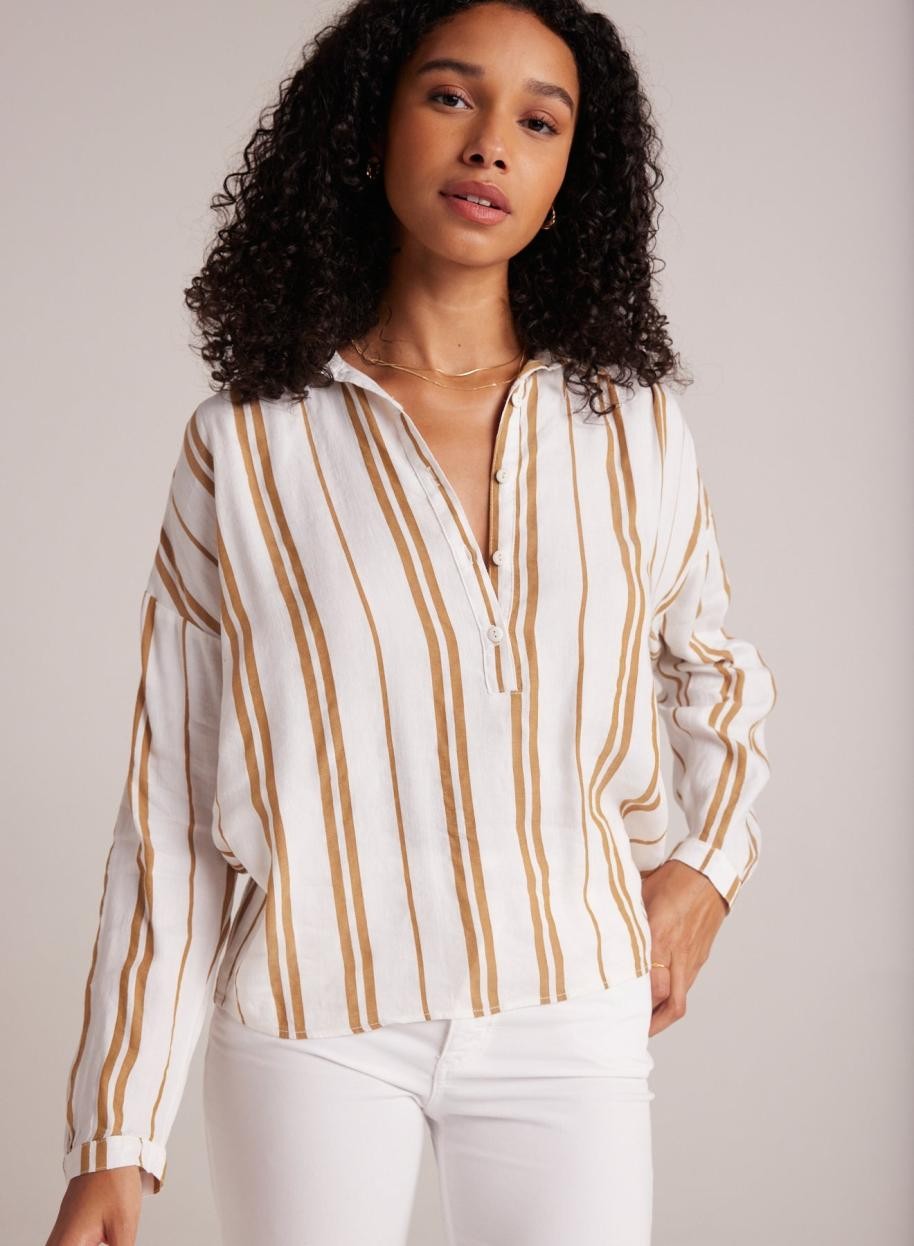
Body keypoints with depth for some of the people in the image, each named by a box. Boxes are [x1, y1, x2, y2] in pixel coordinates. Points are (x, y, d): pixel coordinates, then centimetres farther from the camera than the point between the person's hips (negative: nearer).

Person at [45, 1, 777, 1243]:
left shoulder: (635, 433, 1)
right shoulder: (245, 445, -5)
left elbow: (712, 665, 21)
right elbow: (173, 802, -4)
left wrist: (710, 860, 6)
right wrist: (116, 1140, -5)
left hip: (569, 1018, 2)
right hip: (312, 1032, -1)